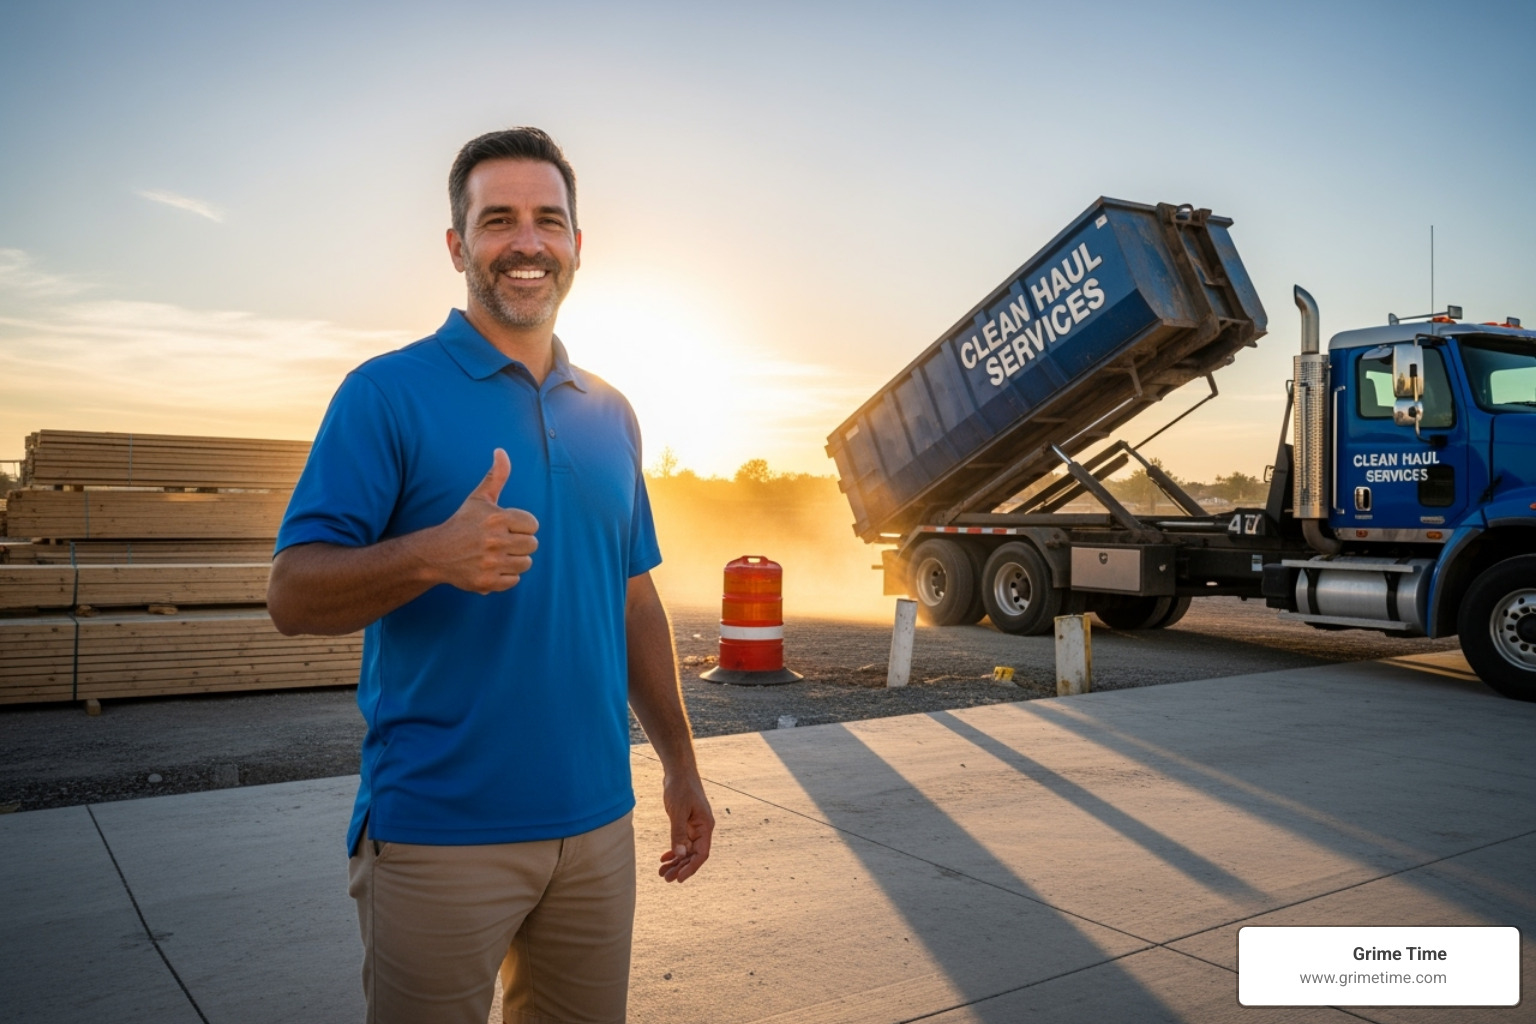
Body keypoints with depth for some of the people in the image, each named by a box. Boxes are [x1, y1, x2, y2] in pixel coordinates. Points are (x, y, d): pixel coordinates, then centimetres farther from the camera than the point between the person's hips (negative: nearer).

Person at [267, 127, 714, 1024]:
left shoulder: (610, 414, 10)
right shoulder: (388, 393, -7)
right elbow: (293, 596, -11)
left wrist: (680, 765, 13)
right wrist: (431, 555, -30)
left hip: (598, 823, 5)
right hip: (440, 836, -5)